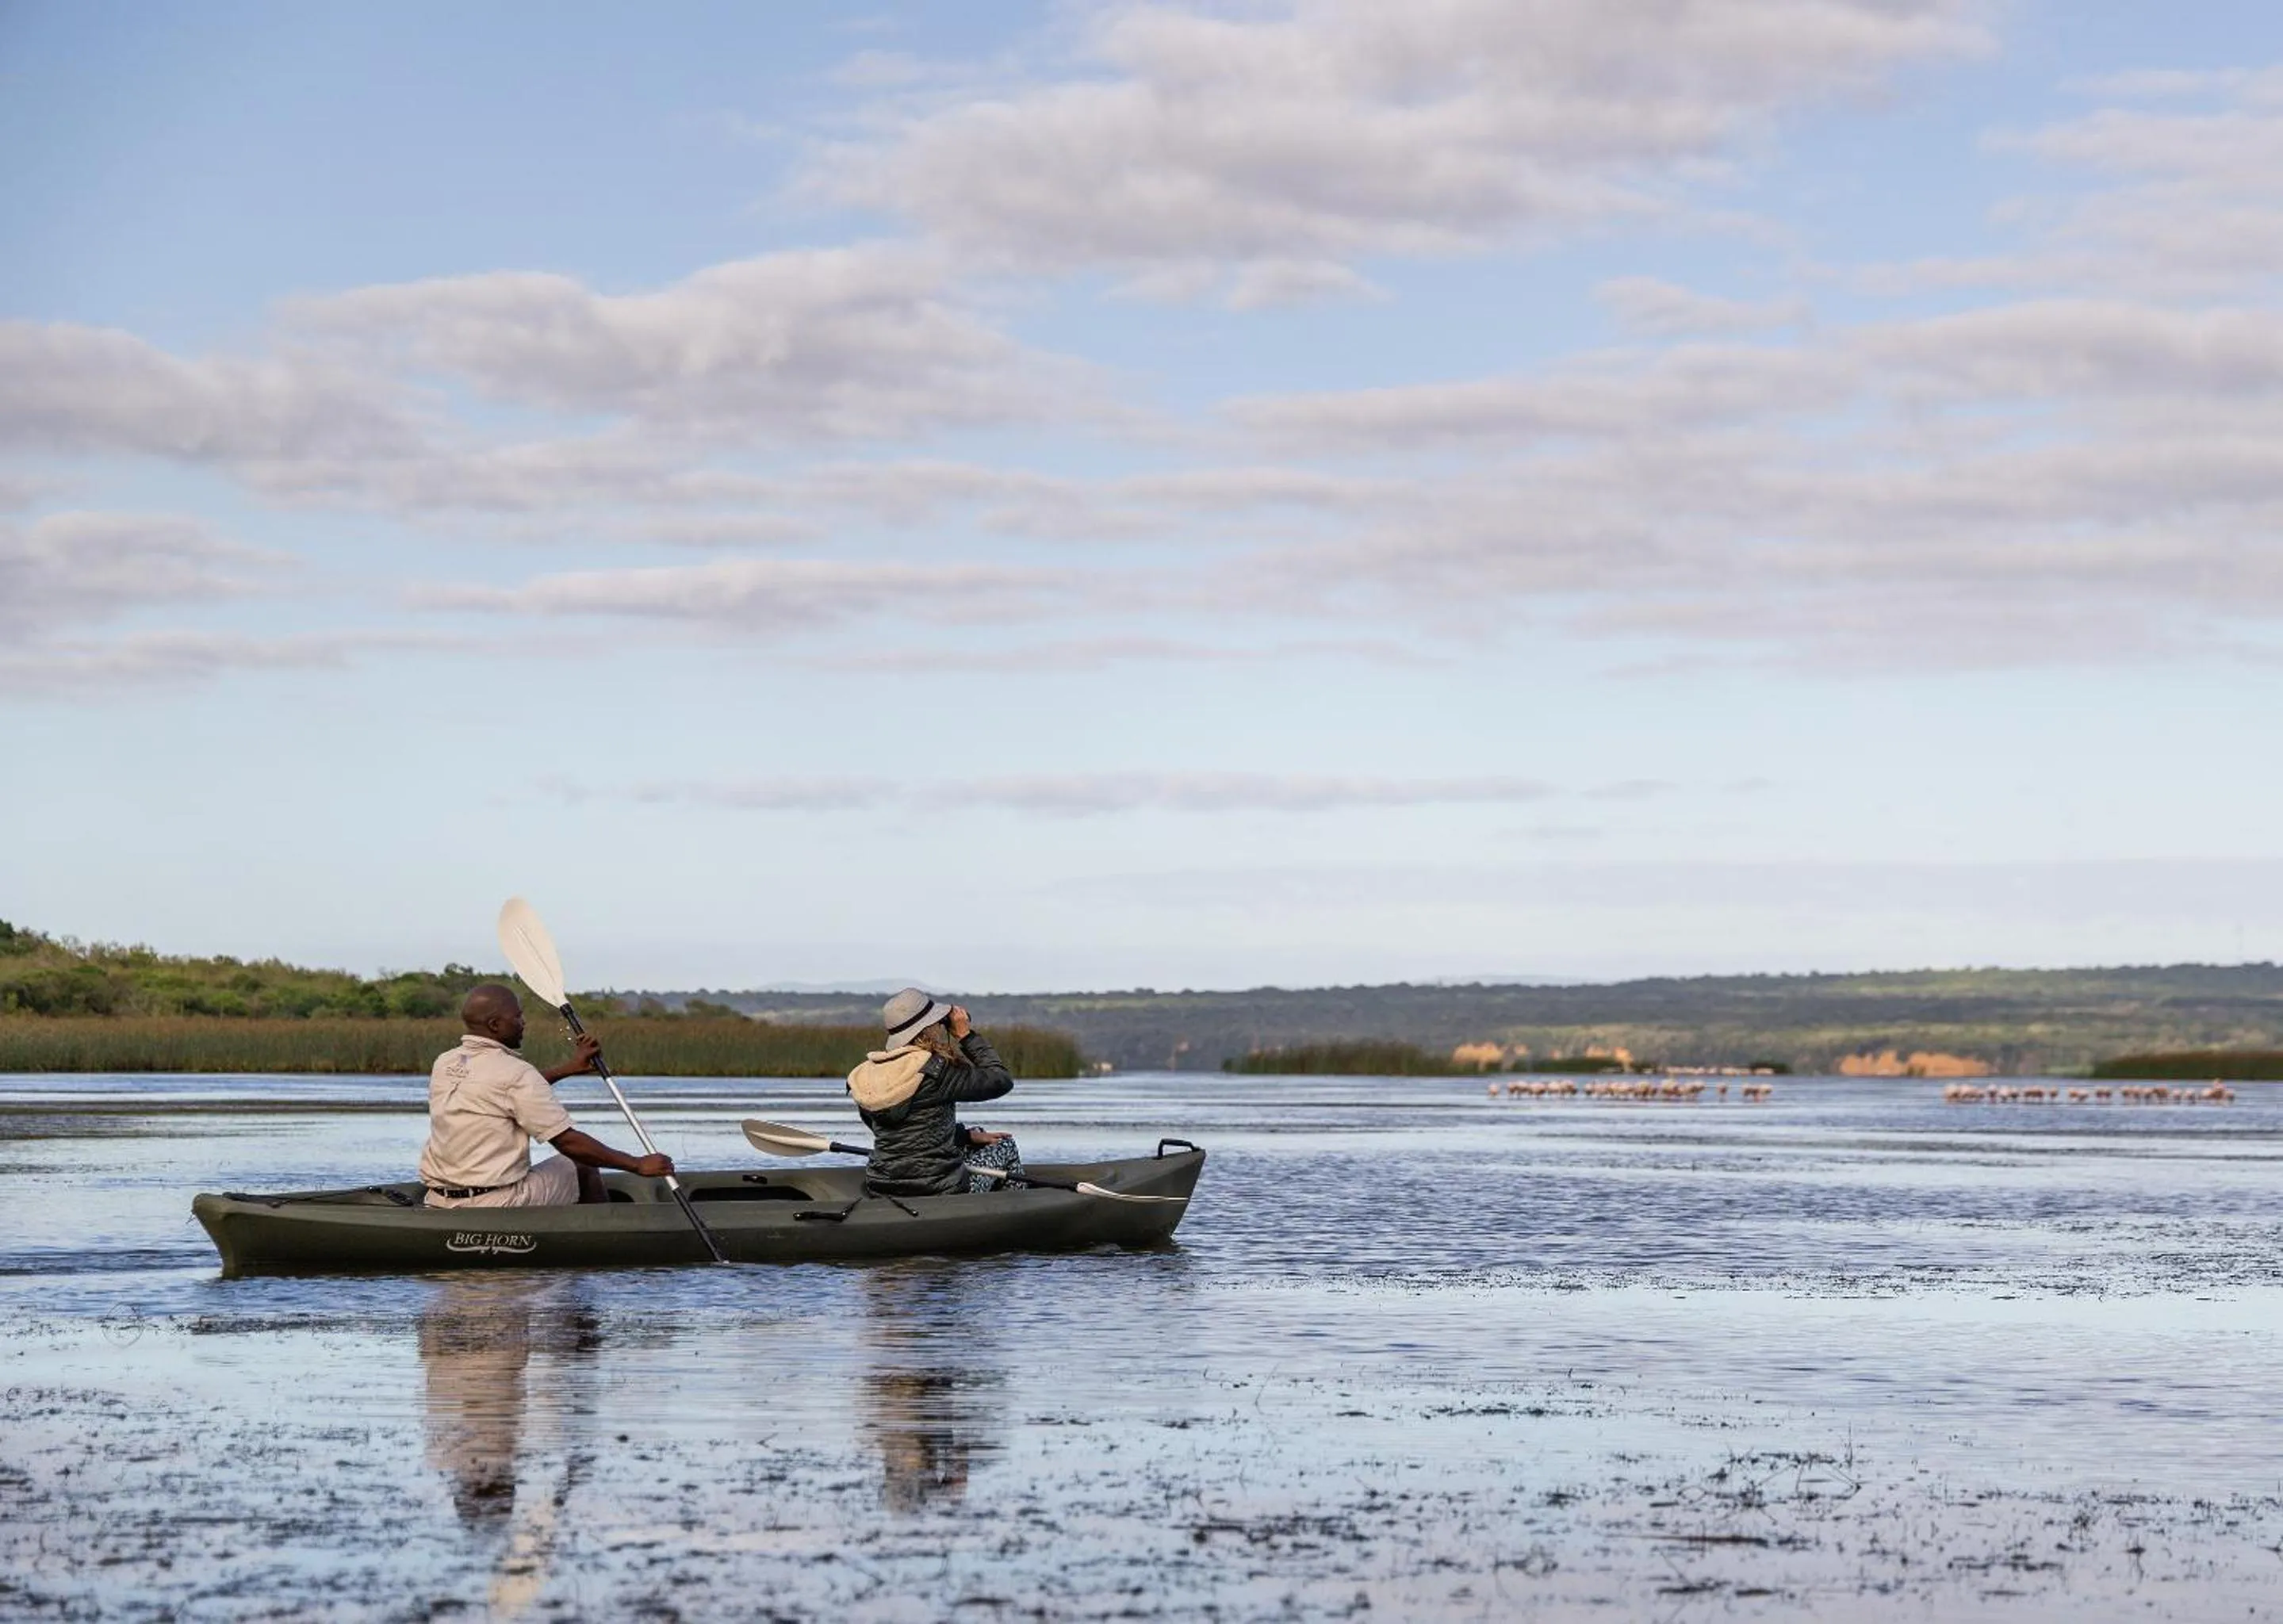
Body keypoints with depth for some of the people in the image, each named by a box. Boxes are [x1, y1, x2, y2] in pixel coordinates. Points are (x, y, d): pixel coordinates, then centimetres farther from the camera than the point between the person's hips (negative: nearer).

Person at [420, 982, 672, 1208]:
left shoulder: (444, 1064, 7)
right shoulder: (514, 1071, -16)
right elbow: (568, 1142, -16)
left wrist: (569, 1069, 30)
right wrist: (638, 1165, -8)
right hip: (497, 1205, -8)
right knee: (583, 1168, 14)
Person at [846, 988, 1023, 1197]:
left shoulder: (866, 1075, 3)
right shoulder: (936, 1070, -18)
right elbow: (1001, 1080, -6)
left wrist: (967, 1135, 18)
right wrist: (967, 1035, 1)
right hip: (937, 1192, -7)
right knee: (1005, 1146, 18)